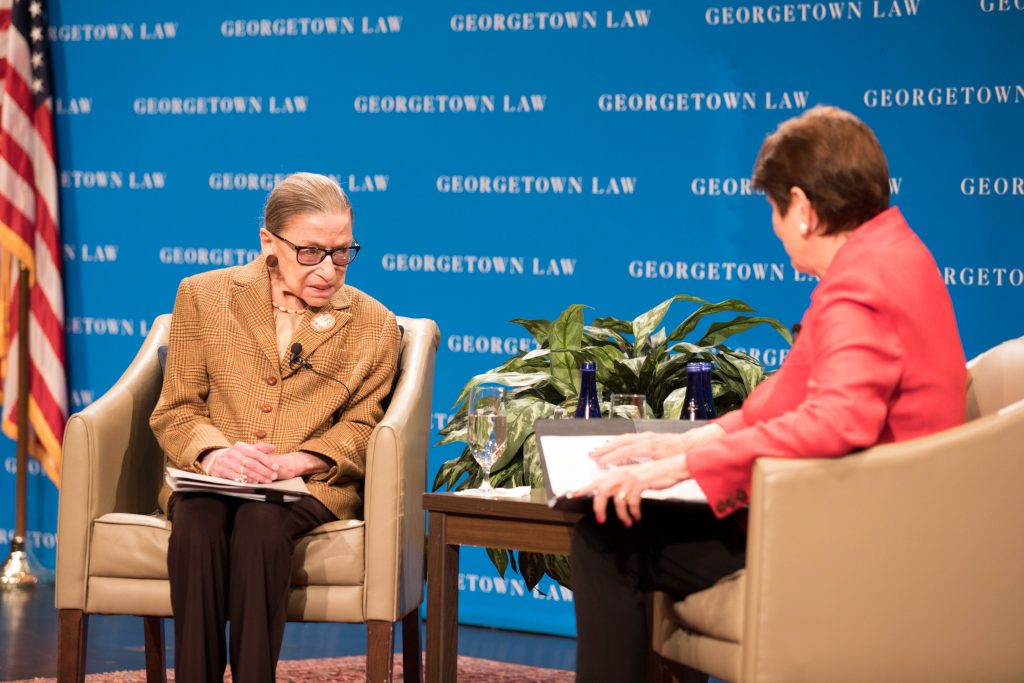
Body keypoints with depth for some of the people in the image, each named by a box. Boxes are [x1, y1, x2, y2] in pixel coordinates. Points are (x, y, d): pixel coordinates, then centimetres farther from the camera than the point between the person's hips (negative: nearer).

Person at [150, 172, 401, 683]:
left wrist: (293, 461, -12)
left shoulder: (374, 325, 9)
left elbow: (359, 426, 8)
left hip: (311, 485, -1)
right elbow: (175, 411, 8)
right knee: (197, 522, -34)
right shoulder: (203, 296, 9)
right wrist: (214, 452, -15)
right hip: (209, 478, 1)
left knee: (261, 520, -35)